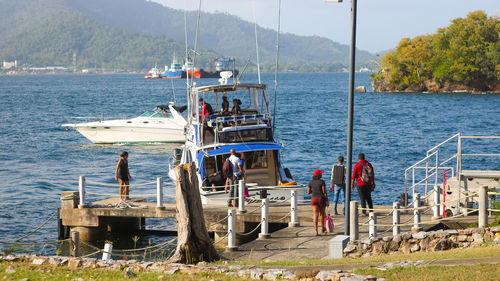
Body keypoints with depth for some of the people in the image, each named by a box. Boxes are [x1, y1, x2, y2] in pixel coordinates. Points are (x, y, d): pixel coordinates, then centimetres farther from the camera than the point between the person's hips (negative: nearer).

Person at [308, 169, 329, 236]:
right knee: (322, 214, 18)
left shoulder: (311, 182, 2)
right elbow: (324, 192, -12)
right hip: (321, 199, -2)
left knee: (315, 215, -4)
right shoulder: (322, 182, -10)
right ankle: (322, 228, 33)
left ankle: (316, 230, -18)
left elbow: (308, 192, 6)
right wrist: (327, 201, -8)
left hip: (314, 199, 2)